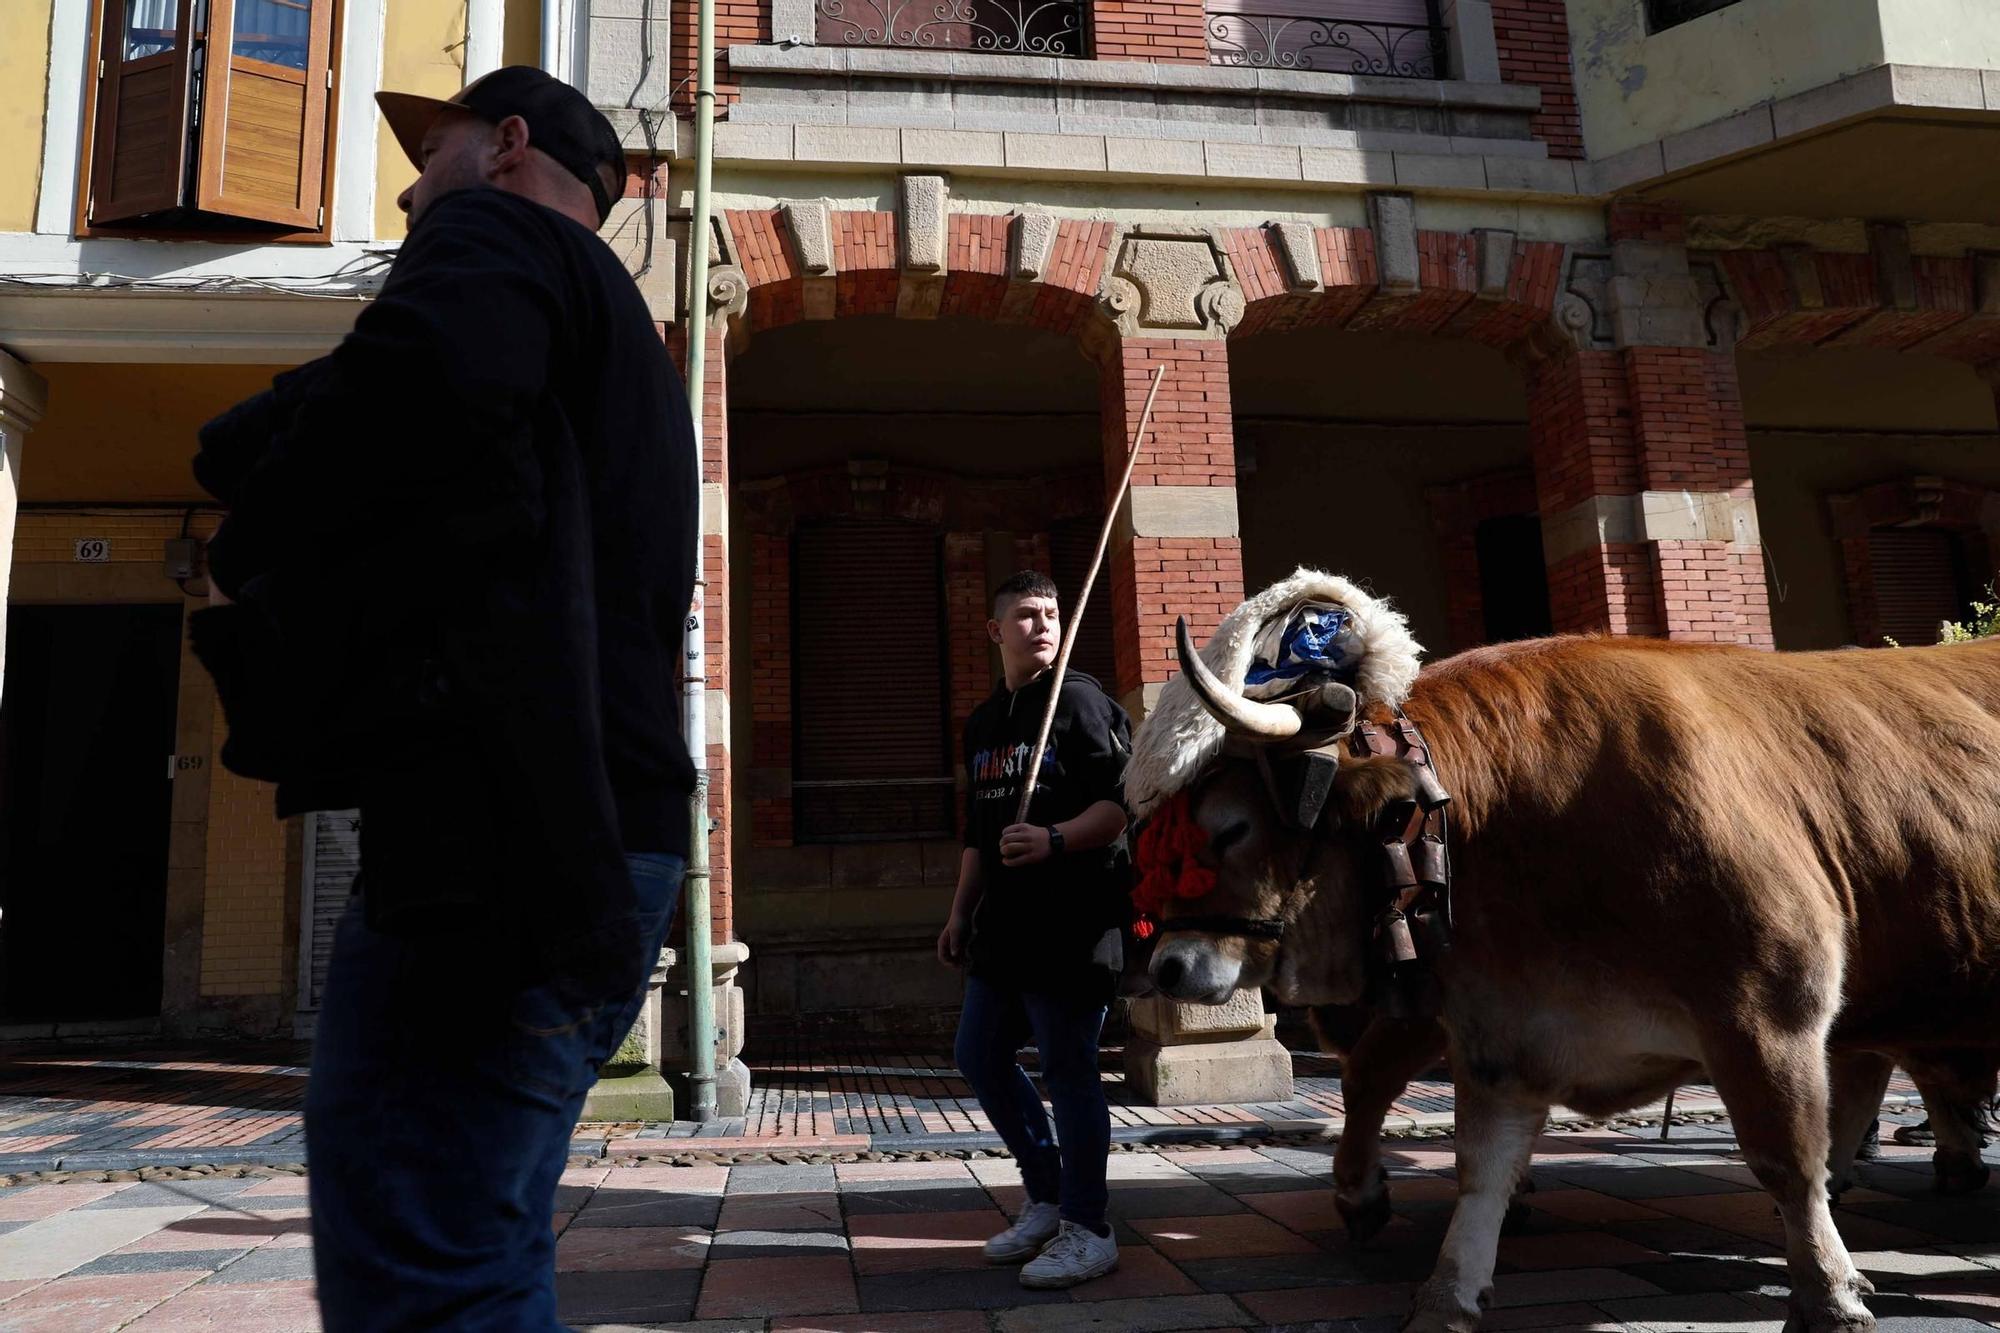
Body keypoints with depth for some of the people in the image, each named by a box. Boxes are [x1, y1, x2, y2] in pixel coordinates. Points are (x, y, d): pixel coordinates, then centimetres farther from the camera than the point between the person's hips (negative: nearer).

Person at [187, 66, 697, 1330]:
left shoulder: (494, 235, 2)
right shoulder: (620, 328, 31)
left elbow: (427, 375, -23)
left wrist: (256, 537, -5)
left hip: (498, 827, -10)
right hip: (596, 833, 10)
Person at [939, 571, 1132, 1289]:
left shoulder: (1081, 700, -6)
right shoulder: (983, 722, 17)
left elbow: (1125, 801, -14)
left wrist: (1054, 840, -27)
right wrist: (960, 913, 20)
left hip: (1071, 924, -8)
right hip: (1004, 925, 8)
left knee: (1068, 1069, -3)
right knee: (979, 1057, 12)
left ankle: (1086, 1231, 12)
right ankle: (1046, 1200, 29)